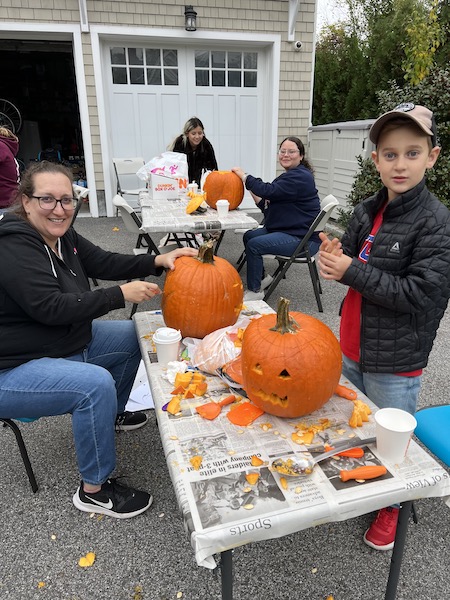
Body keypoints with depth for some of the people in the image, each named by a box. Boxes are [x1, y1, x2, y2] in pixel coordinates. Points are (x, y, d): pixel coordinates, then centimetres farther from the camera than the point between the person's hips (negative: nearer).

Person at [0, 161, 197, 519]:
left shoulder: (61, 235, 2)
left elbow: (105, 263, 4)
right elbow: (51, 307, -32)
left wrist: (158, 261, -10)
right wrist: (121, 295, -28)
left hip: (66, 342, 10)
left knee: (132, 337, 13)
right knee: (96, 383, -31)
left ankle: (112, 415, 34)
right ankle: (94, 490, -9)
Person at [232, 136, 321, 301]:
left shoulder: (300, 177, -16)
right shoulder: (290, 176, 14)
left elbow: (268, 191, -26)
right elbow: (269, 207, 11)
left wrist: (243, 175, -14)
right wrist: (255, 195, -5)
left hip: (303, 239, -10)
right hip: (286, 230, 10)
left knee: (254, 244, -19)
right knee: (248, 236, 11)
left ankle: (254, 290, -4)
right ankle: (261, 278, 22)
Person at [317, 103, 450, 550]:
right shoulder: (366, 212, 1)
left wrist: (352, 271, -26)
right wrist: (332, 259, -12)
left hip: (394, 361, -6)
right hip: (352, 347, 6)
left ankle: (391, 507, 43)